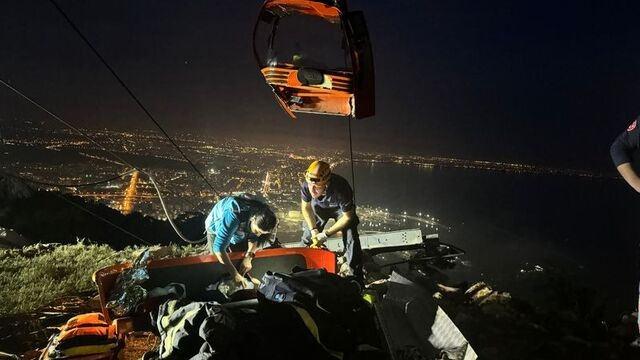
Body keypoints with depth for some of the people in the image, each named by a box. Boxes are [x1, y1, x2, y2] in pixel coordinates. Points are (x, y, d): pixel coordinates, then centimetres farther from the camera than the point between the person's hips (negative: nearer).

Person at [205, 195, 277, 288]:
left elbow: (255, 238, -12)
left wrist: (248, 258, -30)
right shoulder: (234, 216, -48)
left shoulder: (261, 219, -30)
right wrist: (235, 275, -49)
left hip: (239, 230, 4)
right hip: (216, 229, -4)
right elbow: (219, 248, -49)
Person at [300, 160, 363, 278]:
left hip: (341, 209, -3)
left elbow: (347, 216, -27)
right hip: (319, 207, 3)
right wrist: (313, 230, -18)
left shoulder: (340, 189, -43)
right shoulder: (305, 185, -33)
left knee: (351, 240, -15)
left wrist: (326, 234, -25)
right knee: (307, 238, 2)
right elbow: (306, 208, -10)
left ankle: (356, 277, 0)